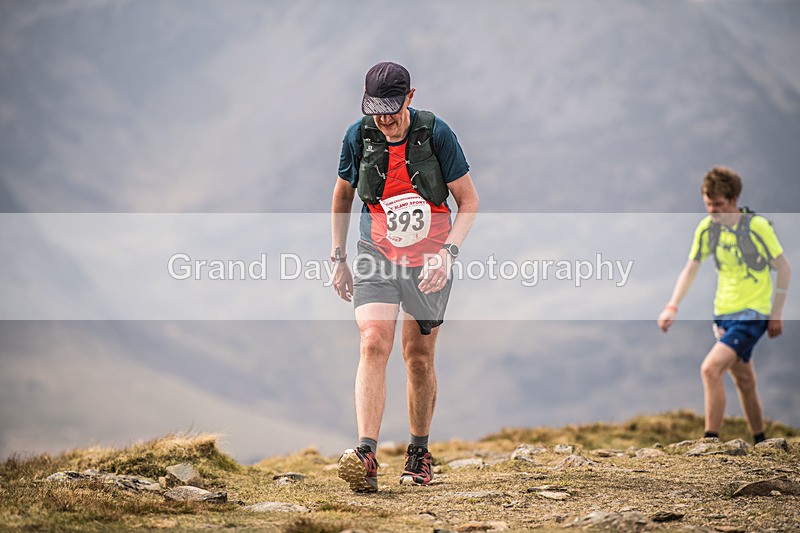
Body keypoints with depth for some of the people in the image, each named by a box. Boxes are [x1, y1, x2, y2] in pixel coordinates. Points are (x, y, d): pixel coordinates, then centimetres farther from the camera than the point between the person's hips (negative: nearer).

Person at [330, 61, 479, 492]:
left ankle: (419, 452, 24)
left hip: (428, 262, -1)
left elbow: (469, 201, -7)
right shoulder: (358, 137, -6)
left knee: (419, 358, 5)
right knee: (373, 345, -18)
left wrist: (448, 253, -20)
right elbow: (343, 195, 11)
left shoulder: (436, 134, -13)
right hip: (375, 257, 1)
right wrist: (338, 258, 8)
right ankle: (366, 457, -27)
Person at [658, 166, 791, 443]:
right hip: (723, 313, 6)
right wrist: (672, 306, -3)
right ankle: (760, 444, 29)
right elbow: (690, 268, 7)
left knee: (711, 368, -21)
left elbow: (784, 268, -6)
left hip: (752, 313, -6)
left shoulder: (757, 226, -14)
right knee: (744, 381, 15)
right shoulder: (707, 228, 0)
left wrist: (776, 312, -6)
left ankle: (710, 444, -18)